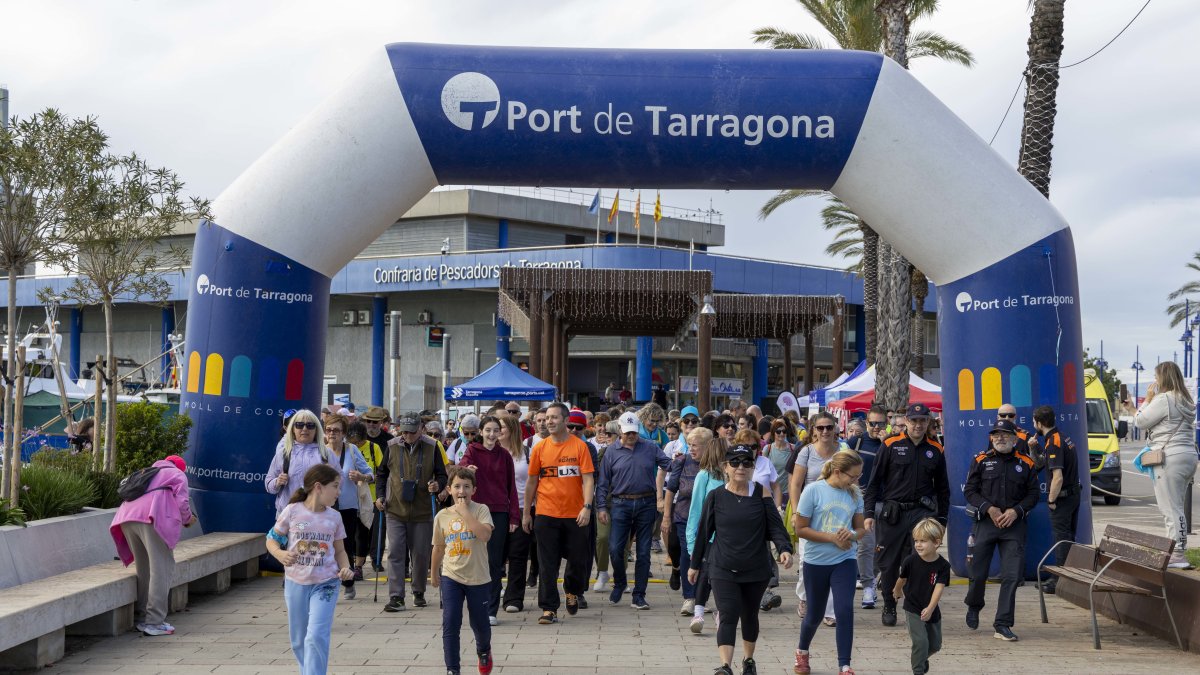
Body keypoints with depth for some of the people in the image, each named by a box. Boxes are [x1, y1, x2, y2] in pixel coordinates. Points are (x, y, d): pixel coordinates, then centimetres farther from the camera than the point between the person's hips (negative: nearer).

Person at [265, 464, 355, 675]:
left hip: (325, 584, 0)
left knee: (316, 636, -15)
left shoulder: (334, 517, 1)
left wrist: (345, 568, -8)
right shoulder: (292, 511, -7)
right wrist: (280, 554, -19)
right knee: (299, 640, 13)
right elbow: (272, 540, 2)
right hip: (296, 583, 0)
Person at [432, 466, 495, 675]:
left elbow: (485, 535, -27)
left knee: (480, 623, 13)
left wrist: (464, 512, -24)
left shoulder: (481, 510, -9)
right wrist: (434, 573, 22)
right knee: (450, 624, -7)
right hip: (451, 578, 2)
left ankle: (484, 651, 44)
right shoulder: (442, 516, 1)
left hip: (478, 578, -2)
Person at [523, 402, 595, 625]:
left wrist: (587, 507, -16)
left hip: (575, 514, -1)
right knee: (548, 565, 1)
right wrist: (526, 513, 9)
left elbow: (588, 479, -5)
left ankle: (571, 592, 37)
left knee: (579, 559, 9)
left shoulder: (579, 446, -2)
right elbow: (532, 482, 9)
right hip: (546, 514, 1)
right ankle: (549, 609, 7)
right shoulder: (540, 448, 3)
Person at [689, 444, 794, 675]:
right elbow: (703, 532, 6)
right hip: (723, 570, -1)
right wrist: (694, 564, 13)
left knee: (750, 616, 17)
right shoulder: (716, 496, -2)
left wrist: (784, 548, -23)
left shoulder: (761, 494, -2)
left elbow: (775, 525, -4)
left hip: (756, 569, 2)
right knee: (728, 616, -14)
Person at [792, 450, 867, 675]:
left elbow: (861, 528, 9)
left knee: (845, 610, -14)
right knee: (815, 614, 12)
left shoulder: (854, 494, 0)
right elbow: (800, 529, -10)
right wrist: (833, 538, -17)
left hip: (845, 561, 2)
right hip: (816, 562, -2)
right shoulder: (813, 491, -11)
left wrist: (852, 535, -15)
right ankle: (802, 651, 41)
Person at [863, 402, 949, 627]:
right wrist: (870, 512, -4)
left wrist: (941, 518, 11)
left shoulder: (936, 450, 9)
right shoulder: (890, 446, 0)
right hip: (891, 513, -1)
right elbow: (875, 480, 2)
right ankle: (889, 607, 23)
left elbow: (942, 488, 16)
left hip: (922, 513, 1)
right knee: (888, 563, 7)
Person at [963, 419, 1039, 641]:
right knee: (978, 573, 5)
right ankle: (973, 606, 36)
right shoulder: (981, 461, 3)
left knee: (1011, 576, -7)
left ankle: (1003, 624, 0)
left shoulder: (1025, 464, 6)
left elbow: (1034, 493, 7)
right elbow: (969, 491, 2)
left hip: (1014, 524, 0)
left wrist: (1016, 511, -9)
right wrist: (989, 509, -11)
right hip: (985, 522, 0)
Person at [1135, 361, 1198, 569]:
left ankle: (1178, 555, -10)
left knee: (1171, 509, -8)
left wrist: (1148, 399, 2)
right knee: (1177, 508, 14)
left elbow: (1140, 422, -7)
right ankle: (1178, 551, 16)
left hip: (1170, 458, -10)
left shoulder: (1164, 399, -13)